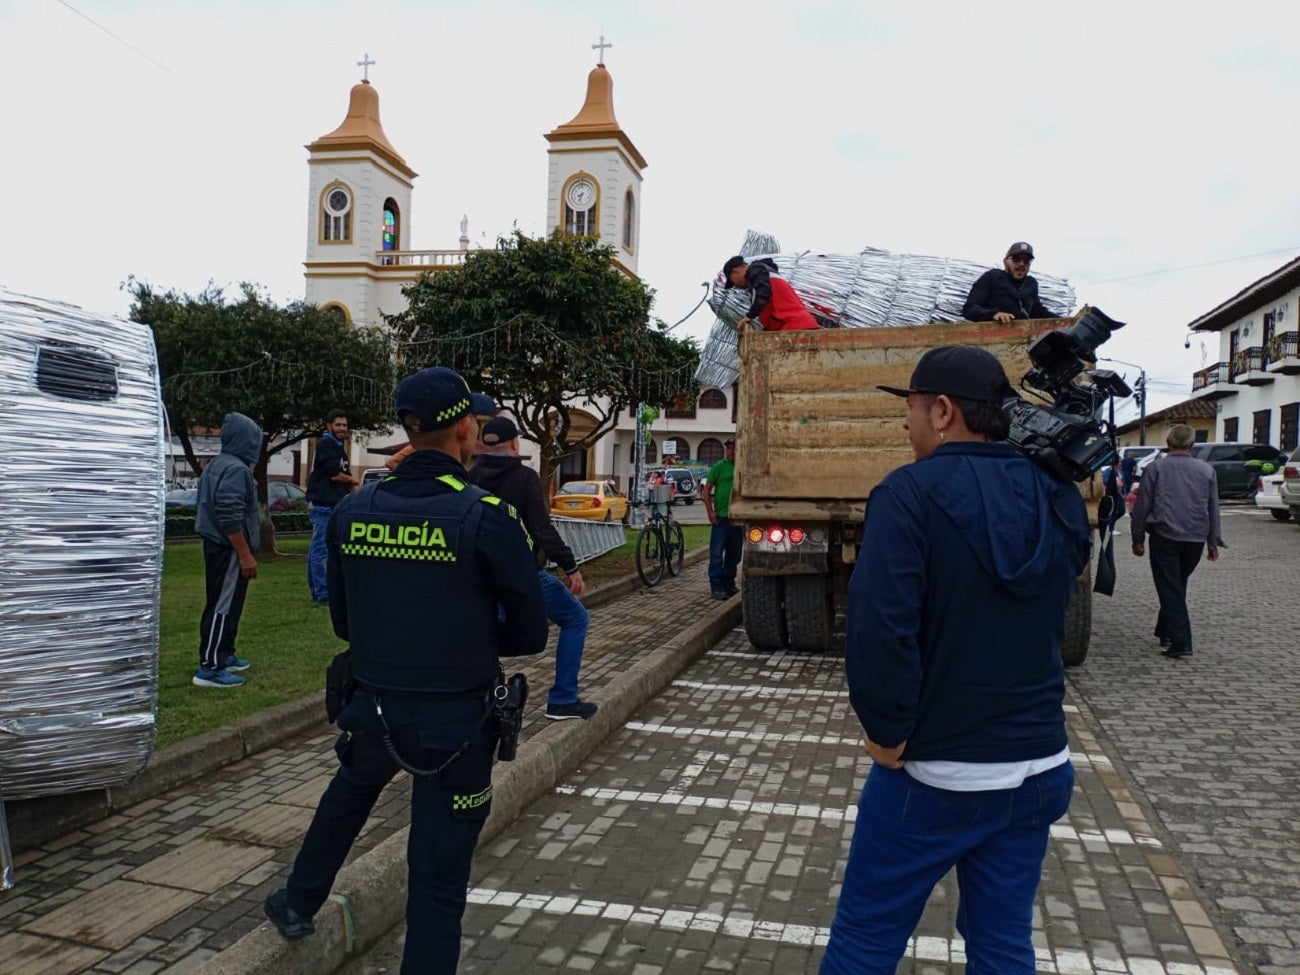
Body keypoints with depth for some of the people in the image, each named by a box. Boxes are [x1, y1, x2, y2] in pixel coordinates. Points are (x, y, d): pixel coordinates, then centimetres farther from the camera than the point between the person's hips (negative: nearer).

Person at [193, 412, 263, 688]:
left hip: (216, 545, 11)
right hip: (229, 549, -10)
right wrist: (245, 554, -22)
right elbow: (230, 517, -26)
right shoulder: (237, 469, -19)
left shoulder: (216, 465, 14)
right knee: (223, 606, -6)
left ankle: (223, 656, 27)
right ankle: (209, 668, -2)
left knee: (225, 605, 18)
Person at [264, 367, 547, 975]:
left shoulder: (351, 512, -4)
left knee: (347, 796, 34)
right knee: (439, 869, 10)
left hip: (373, 708, 5)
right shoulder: (487, 517, -18)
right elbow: (530, 634, -13)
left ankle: (297, 904, 55)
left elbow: (344, 622, 7)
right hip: (455, 720, -5)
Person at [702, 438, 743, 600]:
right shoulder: (718, 467, -1)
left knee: (734, 554, 12)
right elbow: (707, 490, -3)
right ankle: (716, 587, -2)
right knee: (717, 553, -5)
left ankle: (729, 585, 22)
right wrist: (710, 511, -11)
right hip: (721, 517, -5)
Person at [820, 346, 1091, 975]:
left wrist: (887, 731, -14)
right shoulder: (1058, 499, 1)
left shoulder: (911, 492, -19)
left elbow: (878, 629, -26)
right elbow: (1052, 610, 11)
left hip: (933, 772, -6)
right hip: (1041, 767, 6)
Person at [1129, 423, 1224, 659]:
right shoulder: (1207, 470, 6)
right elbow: (1213, 509, 10)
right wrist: (1213, 542, 16)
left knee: (1170, 589, -1)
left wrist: (1138, 537, 5)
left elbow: (1142, 506, -3)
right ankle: (1165, 631, 30)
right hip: (1196, 539, 4)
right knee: (1178, 586, 19)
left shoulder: (1155, 468, -4)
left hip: (1164, 537, -4)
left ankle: (1180, 642, -7)